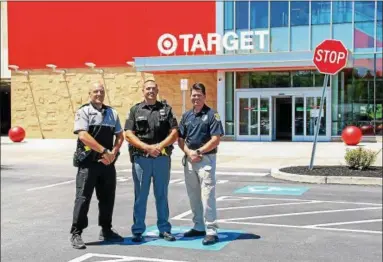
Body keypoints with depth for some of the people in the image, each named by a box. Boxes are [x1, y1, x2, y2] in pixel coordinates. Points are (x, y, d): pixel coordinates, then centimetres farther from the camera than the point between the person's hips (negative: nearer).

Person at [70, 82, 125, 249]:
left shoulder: (112, 113, 13)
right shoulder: (83, 112, -4)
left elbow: (120, 136, 14)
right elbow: (83, 136, -16)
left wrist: (112, 153, -3)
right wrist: (104, 151, -18)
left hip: (108, 162, 5)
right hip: (88, 162, -5)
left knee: (107, 197, 12)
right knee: (83, 197, -4)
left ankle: (106, 230, 26)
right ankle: (76, 233, 4)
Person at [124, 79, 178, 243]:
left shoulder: (166, 109, 9)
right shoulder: (135, 110, 6)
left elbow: (174, 133, 2)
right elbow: (128, 135, -2)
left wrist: (159, 146, -13)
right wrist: (147, 147, -14)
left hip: (162, 158, 1)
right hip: (141, 158, -1)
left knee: (162, 195, 8)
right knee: (140, 195, 3)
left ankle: (164, 229, 16)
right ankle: (138, 231, 10)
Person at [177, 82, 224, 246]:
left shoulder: (212, 115, -5)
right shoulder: (186, 115, 12)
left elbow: (216, 140, -12)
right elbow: (180, 139, 11)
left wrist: (198, 151, -15)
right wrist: (189, 152, -6)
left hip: (206, 159, -6)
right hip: (189, 159, 6)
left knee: (207, 195, -9)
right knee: (193, 195, 13)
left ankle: (211, 231, -6)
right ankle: (199, 227, 25)